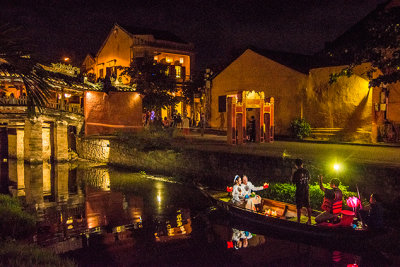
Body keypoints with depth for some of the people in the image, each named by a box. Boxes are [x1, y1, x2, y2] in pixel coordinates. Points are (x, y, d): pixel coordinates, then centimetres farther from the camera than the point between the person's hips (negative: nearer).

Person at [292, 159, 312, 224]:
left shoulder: (296, 173, -15)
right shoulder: (306, 171, 0)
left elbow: (293, 182, -6)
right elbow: (308, 180, 12)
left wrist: (292, 174, 4)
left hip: (299, 191, -5)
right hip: (306, 190, 5)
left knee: (299, 207, 2)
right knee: (308, 206, 13)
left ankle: (298, 221, 7)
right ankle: (309, 220, 19)